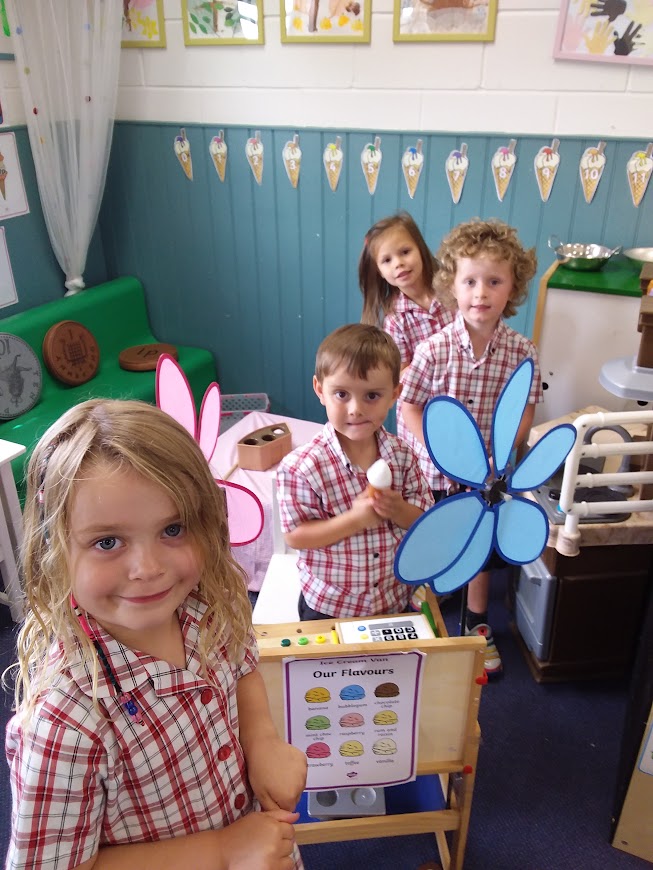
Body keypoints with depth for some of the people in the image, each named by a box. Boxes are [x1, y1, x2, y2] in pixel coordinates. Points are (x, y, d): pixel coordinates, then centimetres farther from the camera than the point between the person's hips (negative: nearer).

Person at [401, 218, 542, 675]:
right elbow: (410, 407, -11)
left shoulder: (522, 351, -12)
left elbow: (525, 413, -4)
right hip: (436, 474, -2)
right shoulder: (434, 349, -18)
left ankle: (477, 624, 43)